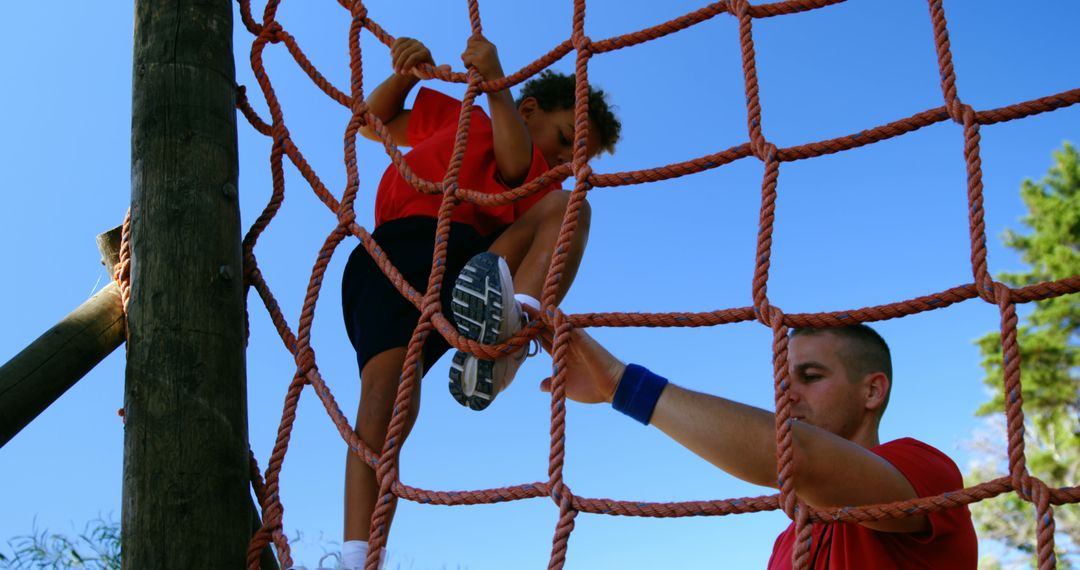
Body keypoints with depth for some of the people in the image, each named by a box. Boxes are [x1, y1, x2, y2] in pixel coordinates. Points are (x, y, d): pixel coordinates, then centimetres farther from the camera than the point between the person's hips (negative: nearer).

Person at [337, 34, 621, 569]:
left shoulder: (543, 184, 24)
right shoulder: (459, 119, 30)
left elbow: (513, 165, 0)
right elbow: (374, 123, 35)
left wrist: (495, 82, -10)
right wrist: (405, 73, 18)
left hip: (472, 257, 1)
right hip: (394, 252, -1)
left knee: (567, 206, -18)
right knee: (385, 387, -26)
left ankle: (506, 329, -46)